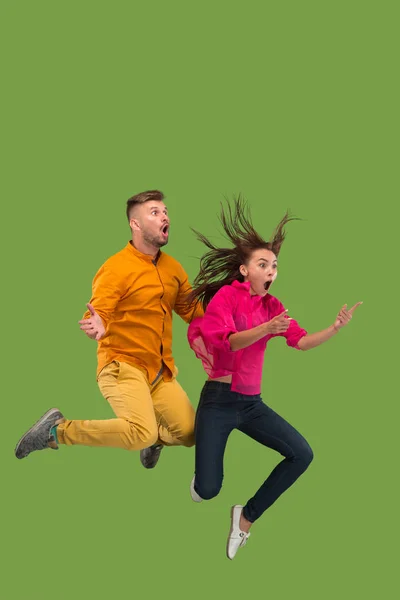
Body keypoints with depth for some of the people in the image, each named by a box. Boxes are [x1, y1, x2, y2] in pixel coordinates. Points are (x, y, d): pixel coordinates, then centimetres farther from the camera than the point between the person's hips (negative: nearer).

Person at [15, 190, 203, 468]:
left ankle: (154, 436, 36)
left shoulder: (173, 267, 8)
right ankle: (58, 429, -7)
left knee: (191, 433, 0)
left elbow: (193, 311, 15)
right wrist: (96, 327, -43)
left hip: (161, 370, 7)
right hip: (123, 365, -7)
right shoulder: (116, 268, -13)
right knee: (141, 433, -27)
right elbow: (97, 316, -19)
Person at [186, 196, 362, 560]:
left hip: (252, 403, 6)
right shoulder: (226, 294, -7)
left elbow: (302, 342, -4)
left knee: (302, 454, -6)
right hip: (218, 400, -6)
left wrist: (336, 328, -21)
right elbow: (225, 340, -20)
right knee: (208, 491, -12)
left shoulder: (273, 306, 8)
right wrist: (265, 329, -35)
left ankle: (247, 516, 8)